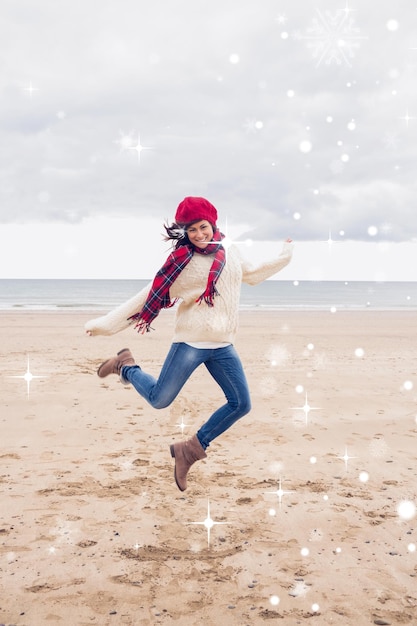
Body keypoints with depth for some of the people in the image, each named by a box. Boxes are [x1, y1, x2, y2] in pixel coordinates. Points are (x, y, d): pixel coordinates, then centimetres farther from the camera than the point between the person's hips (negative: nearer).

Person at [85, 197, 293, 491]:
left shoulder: (231, 253, 8)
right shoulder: (182, 260, -7)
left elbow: (253, 274, 28)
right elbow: (150, 295, -6)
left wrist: (286, 255, 35)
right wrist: (107, 323, -8)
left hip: (223, 345, 5)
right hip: (190, 342, -5)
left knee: (241, 404, 1)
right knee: (159, 400, -4)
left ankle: (190, 450, 12)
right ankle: (126, 366, 25)